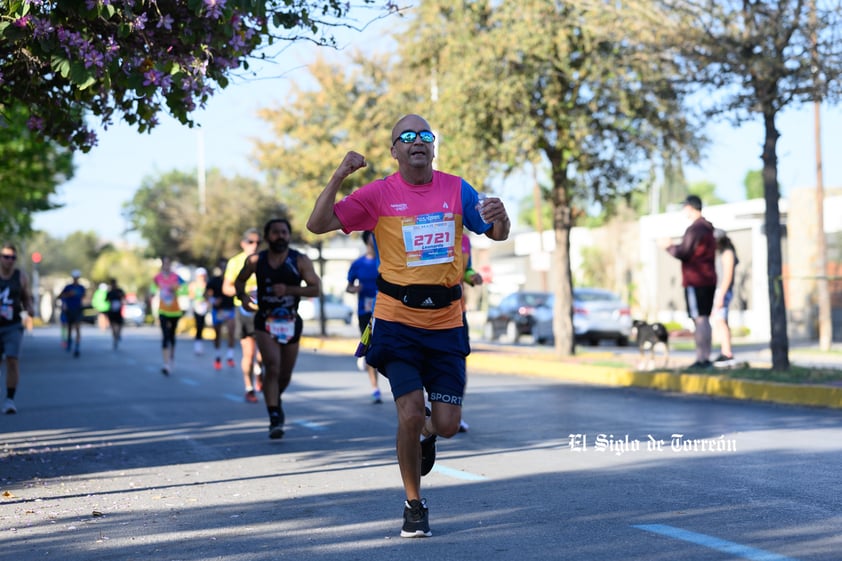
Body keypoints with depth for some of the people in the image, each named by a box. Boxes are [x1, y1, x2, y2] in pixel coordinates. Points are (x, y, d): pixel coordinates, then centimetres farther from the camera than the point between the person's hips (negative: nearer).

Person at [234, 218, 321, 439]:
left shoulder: (300, 261, -5)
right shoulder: (255, 261, -2)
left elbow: (316, 288, -9)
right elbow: (239, 281, 14)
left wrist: (289, 289, -22)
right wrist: (242, 295, -8)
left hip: (291, 322, 2)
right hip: (265, 321, -2)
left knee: (285, 374, 13)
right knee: (272, 367, -20)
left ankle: (275, 399, 46)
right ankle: (274, 418, -20)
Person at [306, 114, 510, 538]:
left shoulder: (456, 189, 3)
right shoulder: (379, 194, -4)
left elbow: (497, 234, 8)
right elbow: (318, 224, -8)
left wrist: (499, 217, -15)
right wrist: (339, 177, -22)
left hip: (446, 323, 2)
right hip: (398, 320, -2)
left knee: (447, 424, 0)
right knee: (410, 414, -11)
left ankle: (426, 432, 40)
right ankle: (414, 505, 11)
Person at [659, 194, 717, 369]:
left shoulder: (694, 229, -14)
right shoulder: (707, 229, 17)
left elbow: (682, 254, -17)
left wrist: (669, 246, 1)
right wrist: (675, 246, 21)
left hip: (695, 282, -9)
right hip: (708, 280, 9)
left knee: (700, 319, -10)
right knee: (704, 319, 11)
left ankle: (702, 359, -13)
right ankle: (705, 358, 13)